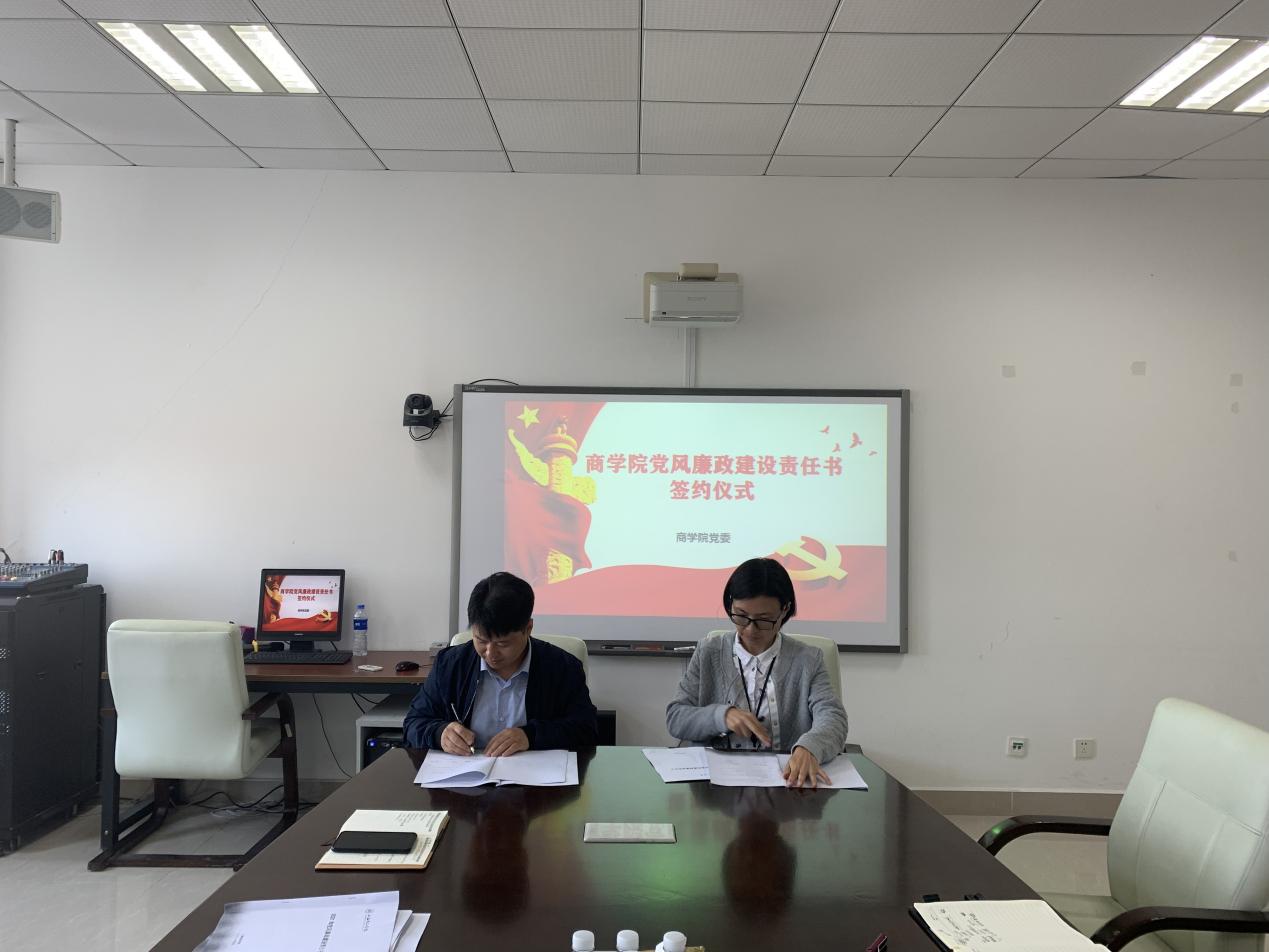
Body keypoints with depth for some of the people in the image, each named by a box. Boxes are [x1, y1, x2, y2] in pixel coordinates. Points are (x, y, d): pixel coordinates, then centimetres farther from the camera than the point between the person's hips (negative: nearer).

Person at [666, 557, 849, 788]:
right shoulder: (708, 654, 7)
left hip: (786, 777, -1)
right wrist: (722, 716, -15)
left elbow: (832, 717, -11)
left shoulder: (808, 660, 3)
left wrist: (808, 748, -33)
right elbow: (674, 719, 4)